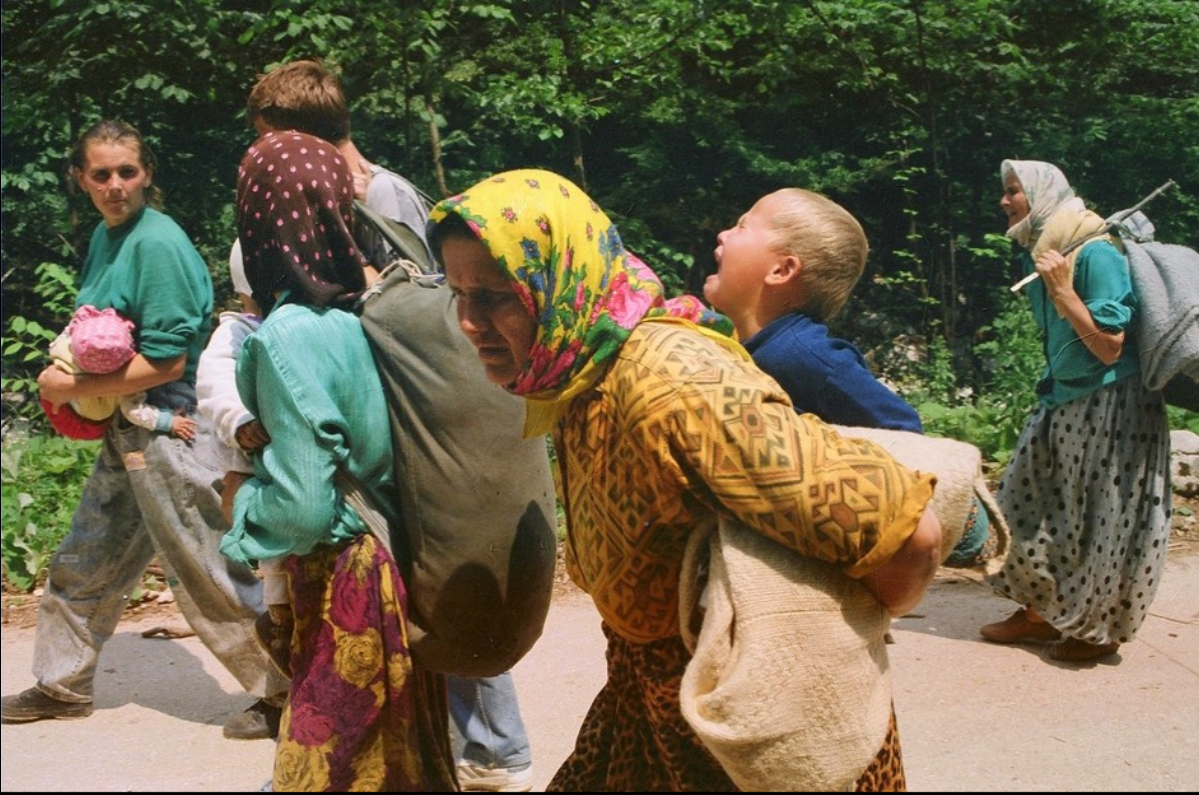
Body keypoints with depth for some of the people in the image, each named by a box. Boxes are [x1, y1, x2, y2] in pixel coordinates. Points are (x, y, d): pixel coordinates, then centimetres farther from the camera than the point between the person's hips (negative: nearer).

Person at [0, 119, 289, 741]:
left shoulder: (158, 243, -18)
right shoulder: (106, 235, 10)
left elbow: (167, 361, -22)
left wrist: (74, 388, -15)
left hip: (171, 428, -9)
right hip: (125, 432, 9)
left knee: (207, 576, -1)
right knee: (83, 565, 20)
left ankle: (284, 693, 13)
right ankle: (62, 687, 39)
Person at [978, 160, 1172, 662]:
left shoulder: (1095, 253, -19)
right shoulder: (1037, 254, 7)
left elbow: (1109, 347, -22)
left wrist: (1063, 290, -23)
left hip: (1108, 407, -9)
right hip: (1062, 403, 9)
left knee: (1099, 520, 1)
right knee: (1026, 507, 12)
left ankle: (1100, 630, 16)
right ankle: (1039, 611, 25)